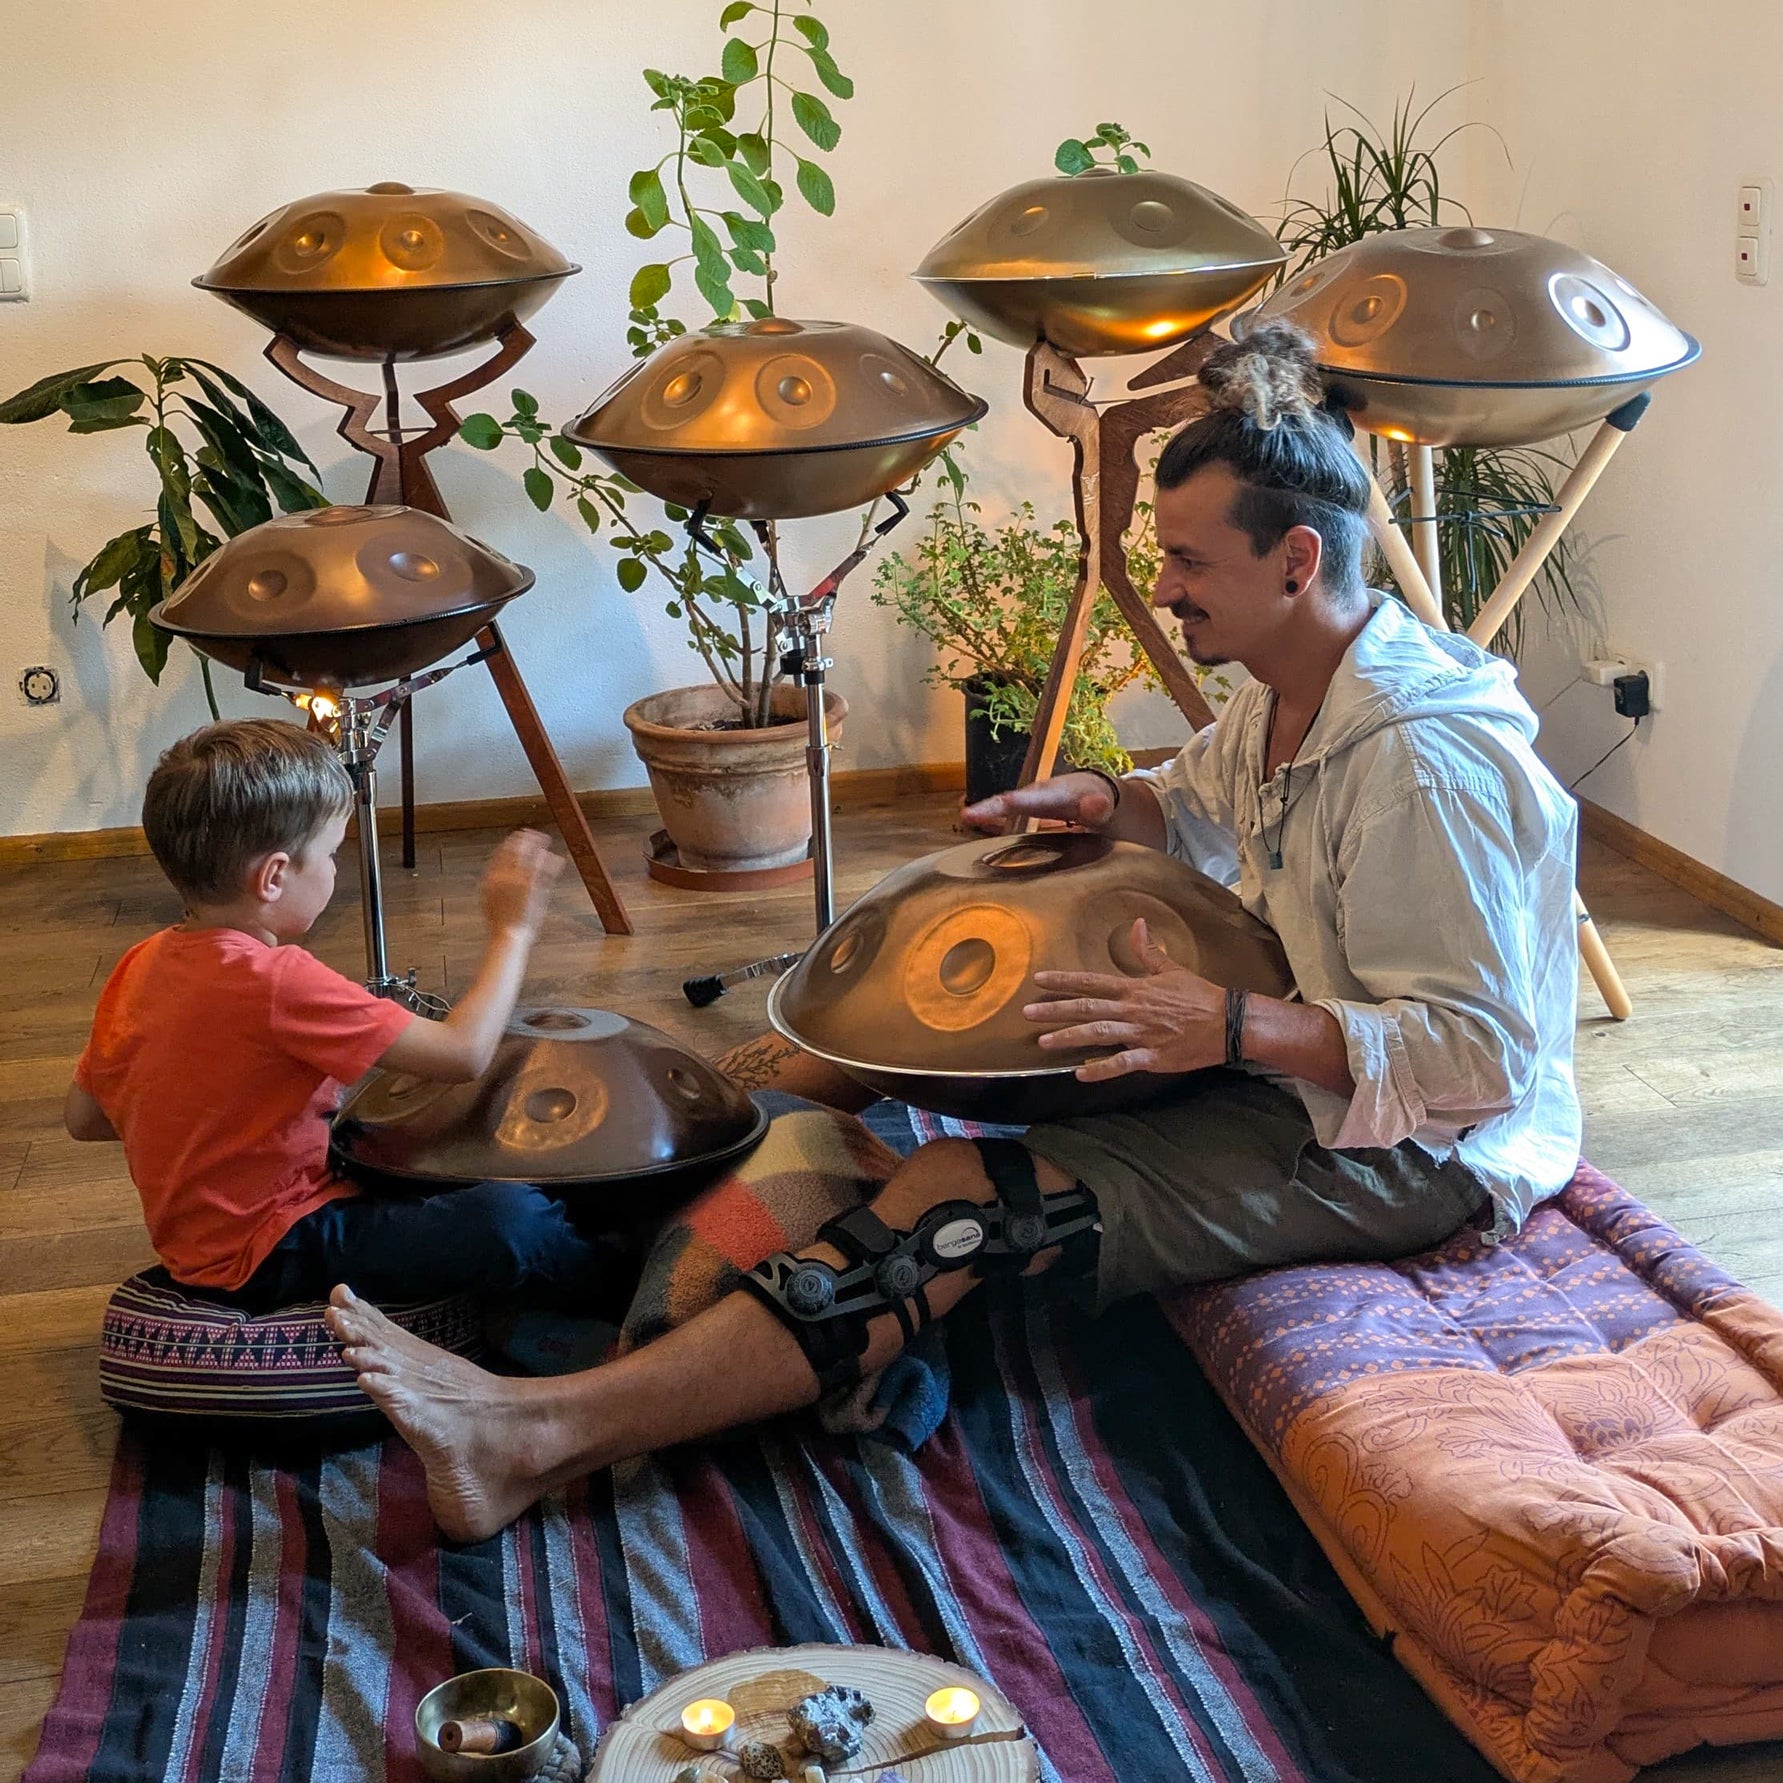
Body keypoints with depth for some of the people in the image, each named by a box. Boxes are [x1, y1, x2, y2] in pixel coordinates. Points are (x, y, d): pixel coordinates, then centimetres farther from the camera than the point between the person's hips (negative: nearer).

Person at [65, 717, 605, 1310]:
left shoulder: (142, 965, -1)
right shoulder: (277, 982, -27)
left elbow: (82, 1117, 10)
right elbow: (465, 1053, -26)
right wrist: (511, 932, -14)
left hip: (197, 1235, 10)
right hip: (267, 1260, -10)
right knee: (510, 1219, -24)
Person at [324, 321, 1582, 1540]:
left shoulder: (1422, 760, -26)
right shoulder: (1287, 690, 4)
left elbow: (1484, 1053, -27)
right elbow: (1204, 809, 24)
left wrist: (1235, 1026, -34)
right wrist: (1103, 802, 1)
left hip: (1411, 1145, -10)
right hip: (1284, 1066, 10)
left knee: (976, 1201, -25)